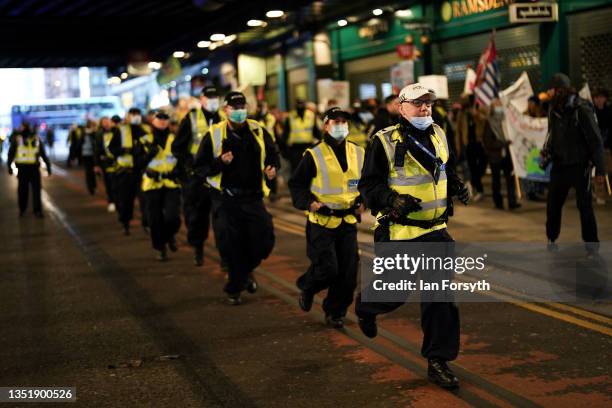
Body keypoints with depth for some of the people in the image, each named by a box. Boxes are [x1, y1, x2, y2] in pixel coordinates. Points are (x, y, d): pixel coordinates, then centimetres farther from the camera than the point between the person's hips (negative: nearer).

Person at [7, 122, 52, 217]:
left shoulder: (36, 138, 7)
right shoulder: (17, 139, 1)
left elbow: (43, 153, 12)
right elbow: (11, 153, 2)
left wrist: (48, 165, 9)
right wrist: (9, 166, -6)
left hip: (34, 167, 1)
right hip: (22, 168, -1)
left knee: (36, 190, -1)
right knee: (22, 190, 6)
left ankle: (37, 210, 6)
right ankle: (22, 209, 20)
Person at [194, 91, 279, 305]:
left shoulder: (259, 132, 4)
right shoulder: (214, 135, -2)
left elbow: (272, 154, 19)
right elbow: (199, 167, -1)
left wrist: (272, 167, -3)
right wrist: (219, 163, -18)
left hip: (253, 197, 2)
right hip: (225, 200, -2)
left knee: (264, 241, -1)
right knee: (230, 245, 0)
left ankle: (246, 271, 30)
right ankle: (234, 289, 20)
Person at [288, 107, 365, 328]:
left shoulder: (358, 153, 7)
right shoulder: (314, 155, -6)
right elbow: (296, 184, -1)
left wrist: (363, 201, 2)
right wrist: (308, 202, -16)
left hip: (348, 221, 4)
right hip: (322, 221, -4)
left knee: (348, 272, 2)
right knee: (327, 269, -10)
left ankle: (335, 311, 20)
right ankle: (307, 287, 23)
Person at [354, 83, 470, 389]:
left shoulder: (438, 136, 9)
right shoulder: (384, 141, -11)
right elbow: (368, 185, -10)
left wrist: (458, 187, 4)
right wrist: (392, 200, -26)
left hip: (435, 230, 5)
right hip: (399, 232, -5)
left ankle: (438, 361, 12)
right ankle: (365, 307, 43)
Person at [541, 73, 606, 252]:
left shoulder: (582, 109, -15)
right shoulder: (554, 110, 4)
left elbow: (596, 140, -14)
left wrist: (600, 170, -16)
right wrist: (546, 156, 5)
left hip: (580, 166, -5)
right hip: (559, 165, 6)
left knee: (585, 206, -2)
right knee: (553, 204, 8)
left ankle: (591, 244, 11)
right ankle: (552, 239, 26)